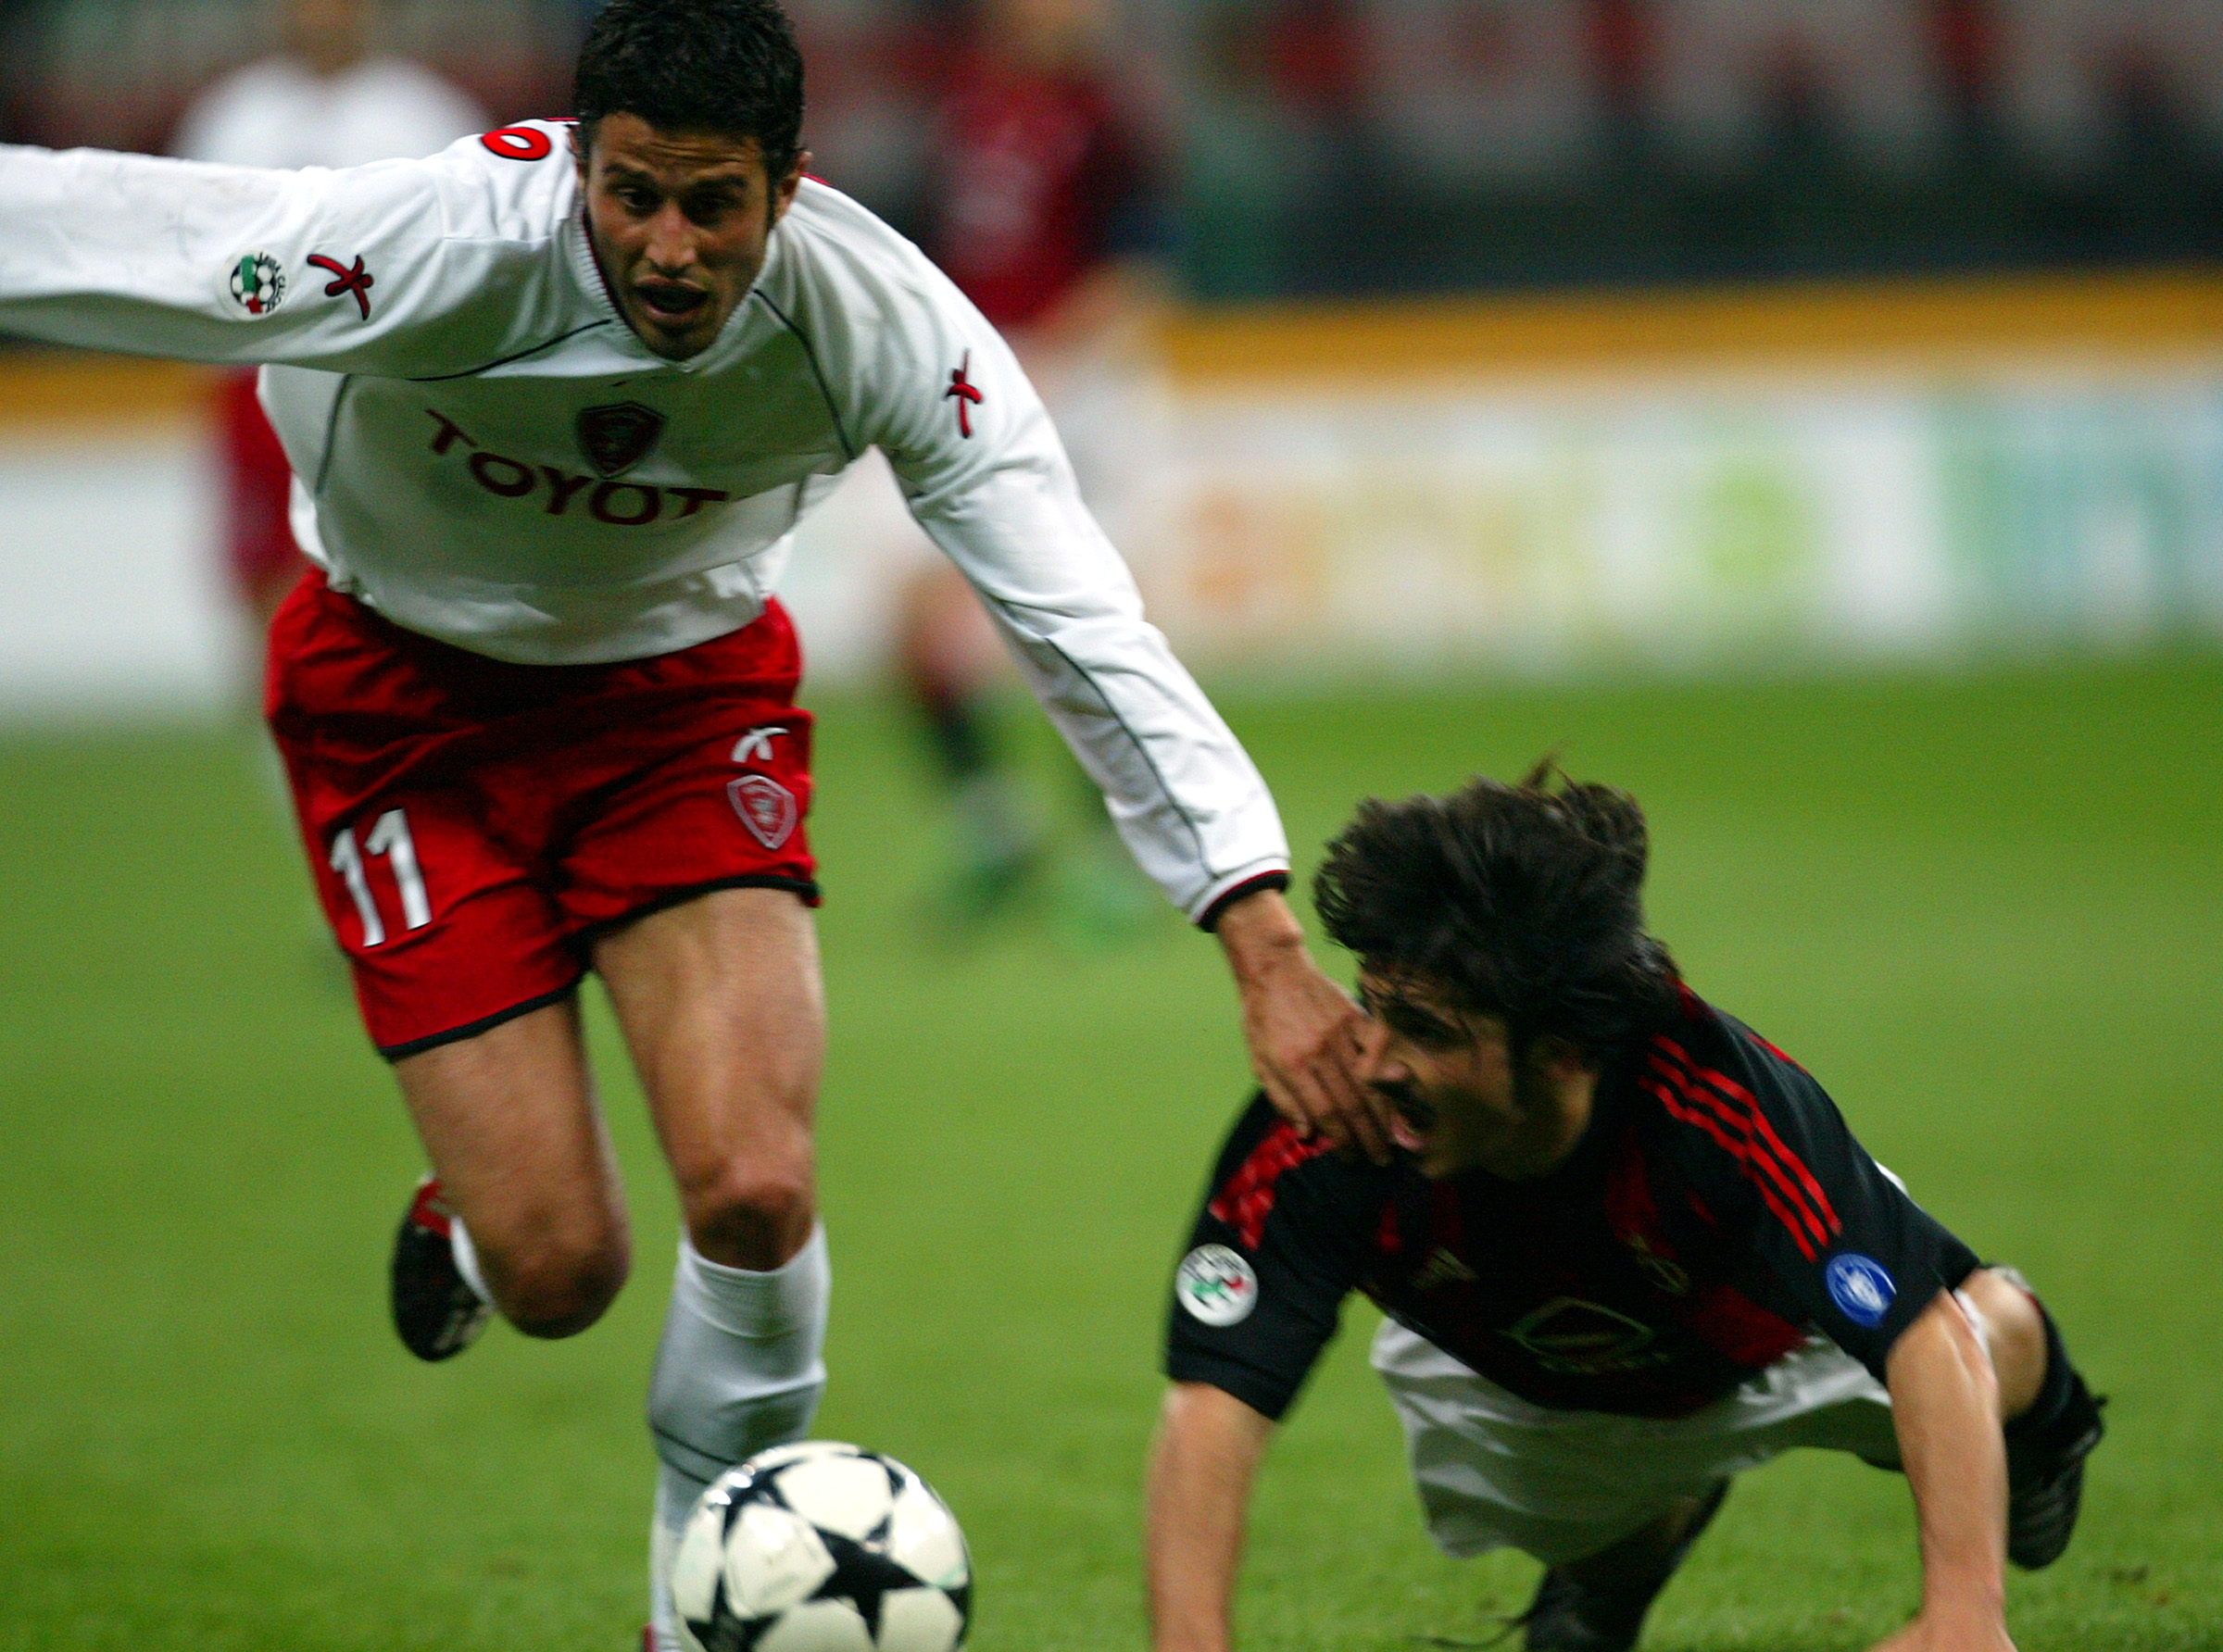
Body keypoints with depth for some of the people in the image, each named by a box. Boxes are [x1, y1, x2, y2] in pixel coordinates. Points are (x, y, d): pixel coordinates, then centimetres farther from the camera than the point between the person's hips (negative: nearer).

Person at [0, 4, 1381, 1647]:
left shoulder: (883, 322, -25)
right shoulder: (442, 248, -32)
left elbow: (1088, 631, -24)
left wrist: (1269, 946, -30)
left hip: (686, 692, 2)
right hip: (407, 696, -2)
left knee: (756, 1194, -19)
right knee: (560, 1274, -8)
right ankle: (465, 1233, 33)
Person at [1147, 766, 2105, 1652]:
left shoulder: (1713, 1098, -44)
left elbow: (1926, 1332, -46)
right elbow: (1215, 1402, -41)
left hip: (1763, 1327, -1)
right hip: (1501, 1380, 1)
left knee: (1989, 1330, -12)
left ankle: (2035, 1420, 27)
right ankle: (1607, 1570, 30)